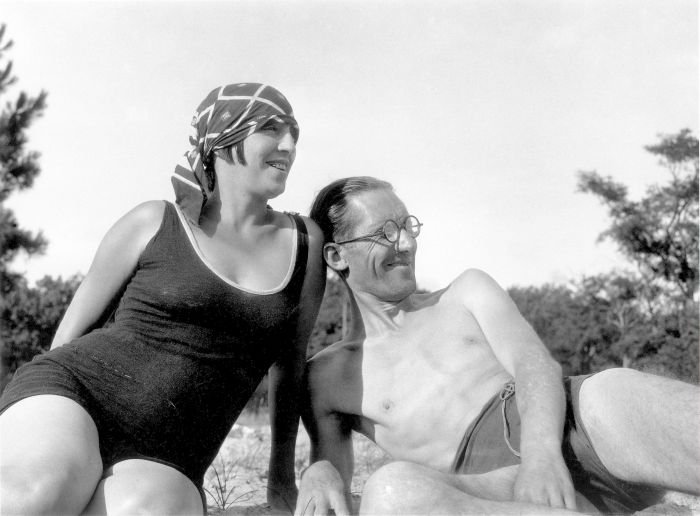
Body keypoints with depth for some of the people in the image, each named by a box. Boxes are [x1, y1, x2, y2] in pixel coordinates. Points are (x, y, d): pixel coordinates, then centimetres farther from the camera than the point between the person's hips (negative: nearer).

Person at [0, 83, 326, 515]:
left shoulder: (305, 241, 10)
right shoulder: (153, 224, 4)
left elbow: (291, 364, 19)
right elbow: (75, 325, 13)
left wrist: (283, 473, 24)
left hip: (165, 460, 2)